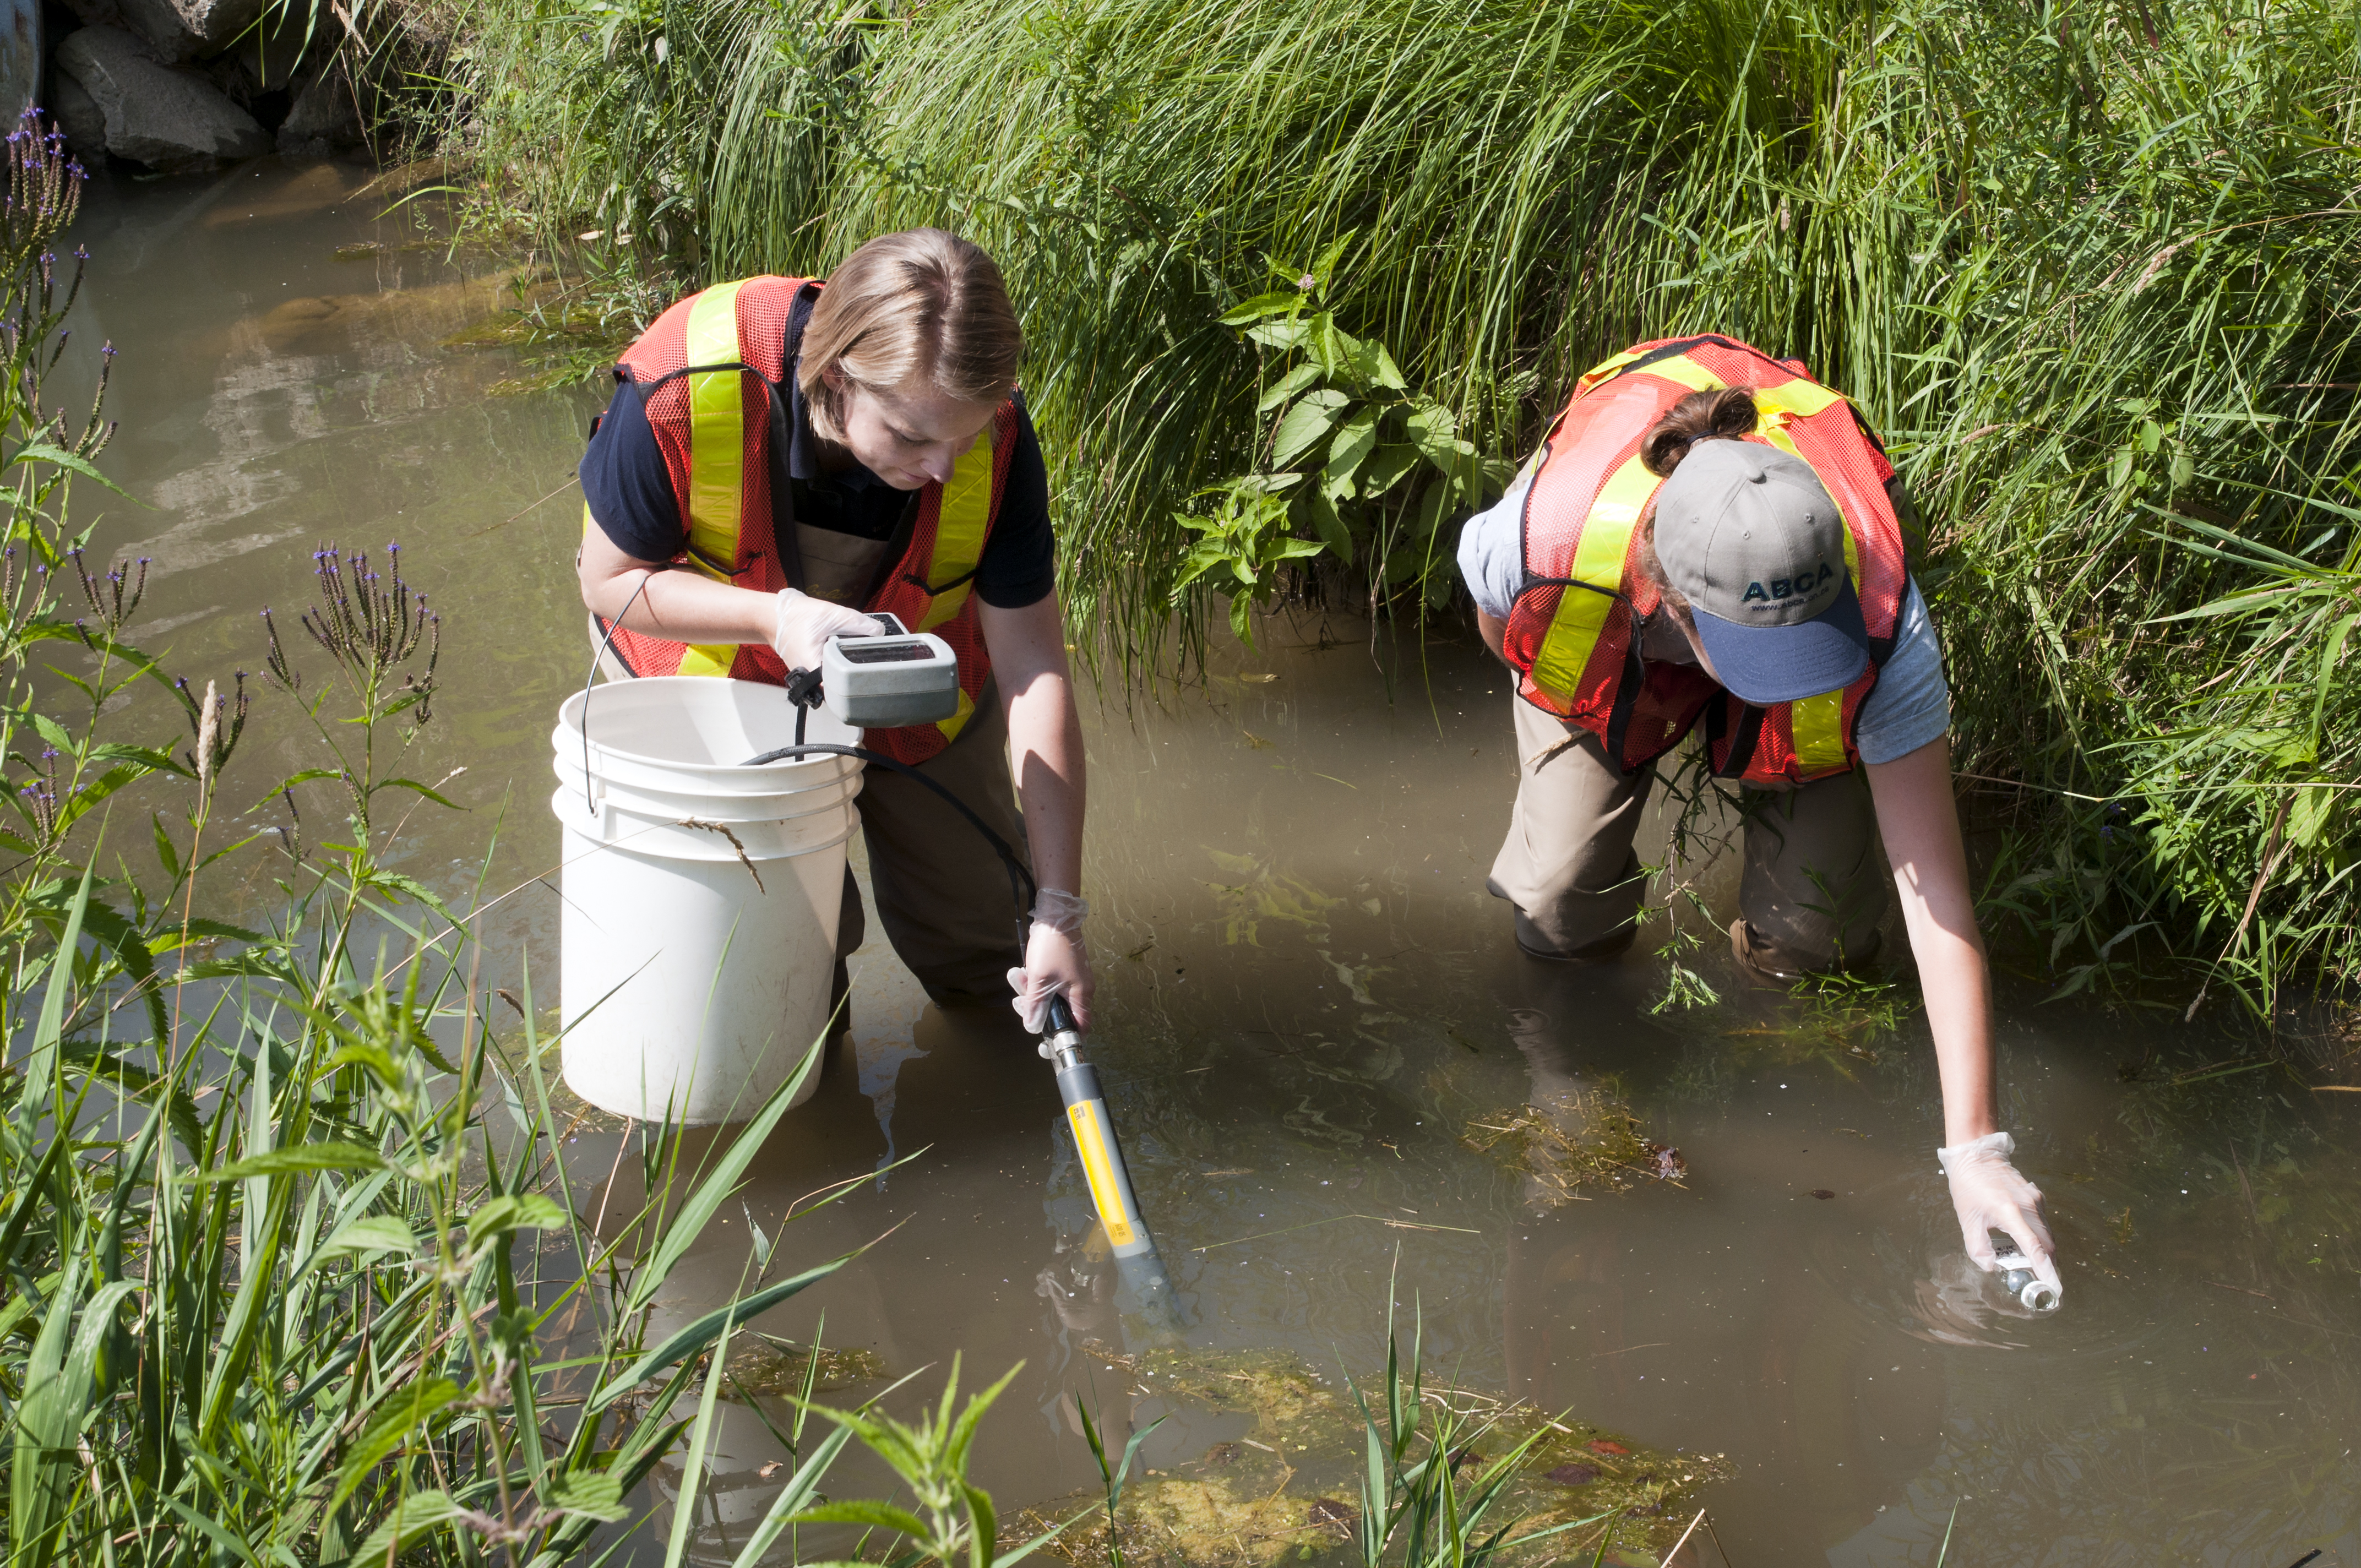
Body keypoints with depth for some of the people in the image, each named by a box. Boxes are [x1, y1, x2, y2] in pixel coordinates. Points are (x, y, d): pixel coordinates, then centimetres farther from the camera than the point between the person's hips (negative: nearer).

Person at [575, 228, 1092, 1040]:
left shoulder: (994, 435, -32)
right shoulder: (681, 392, -39)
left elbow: (1033, 666, -25)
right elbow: (613, 580, -22)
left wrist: (1058, 911, -27)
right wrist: (779, 616, -41)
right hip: (711, 649, -2)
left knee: (976, 926, 10)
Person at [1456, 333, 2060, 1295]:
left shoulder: (1881, 622, -44)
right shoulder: (1543, 539, -45)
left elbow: (1937, 901, -39)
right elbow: (1496, 615, -14)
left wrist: (1973, 1147, -40)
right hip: (1608, 654, 0)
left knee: (1806, 933, -12)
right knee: (1562, 907, -15)